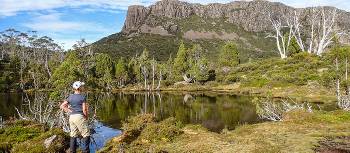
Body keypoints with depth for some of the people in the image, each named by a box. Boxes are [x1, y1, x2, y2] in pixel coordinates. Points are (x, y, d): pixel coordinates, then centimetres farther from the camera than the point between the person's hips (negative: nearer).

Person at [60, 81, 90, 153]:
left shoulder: (70, 97, 8)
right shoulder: (82, 97, -9)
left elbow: (62, 106, 6)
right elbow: (84, 110, -11)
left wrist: (69, 111, 5)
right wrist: (86, 117, 5)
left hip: (71, 117, 7)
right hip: (79, 117, -7)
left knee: (73, 135, 13)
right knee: (86, 135, 2)